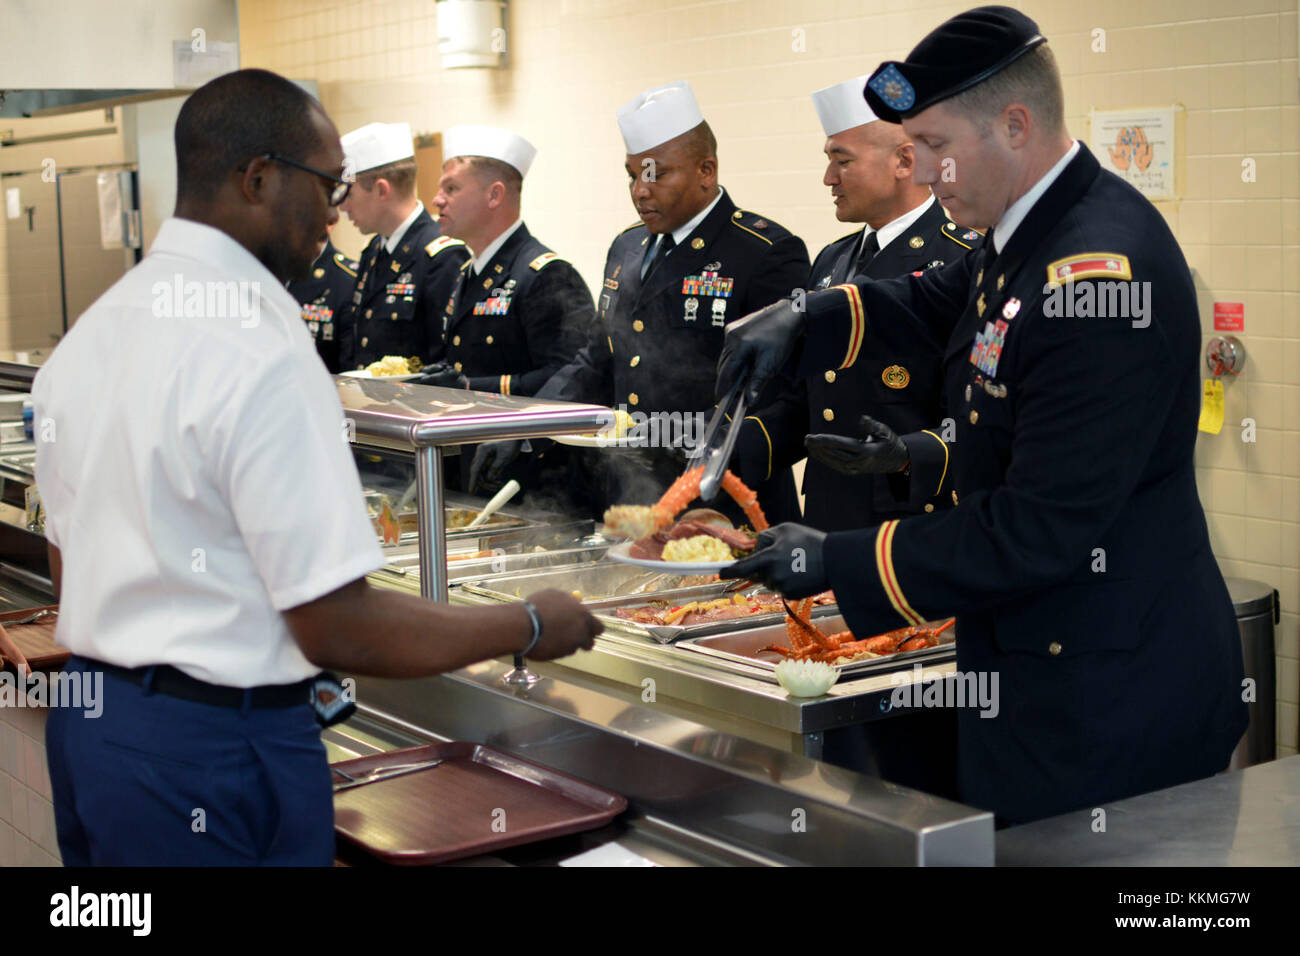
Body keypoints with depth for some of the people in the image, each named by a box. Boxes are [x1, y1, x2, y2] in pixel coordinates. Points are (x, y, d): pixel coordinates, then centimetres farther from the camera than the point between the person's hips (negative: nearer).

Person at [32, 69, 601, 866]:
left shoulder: (88, 334, 6)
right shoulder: (261, 353, -21)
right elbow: (336, 626, -21)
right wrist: (531, 628, -10)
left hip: (84, 718, 9)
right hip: (216, 749, -9)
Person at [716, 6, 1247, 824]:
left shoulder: (1099, 273, -27)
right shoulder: (1031, 234, 4)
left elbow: (1041, 533, -27)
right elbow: (934, 303, 26)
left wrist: (838, 563, -19)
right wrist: (804, 320, 7)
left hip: (1110, 695, -9)